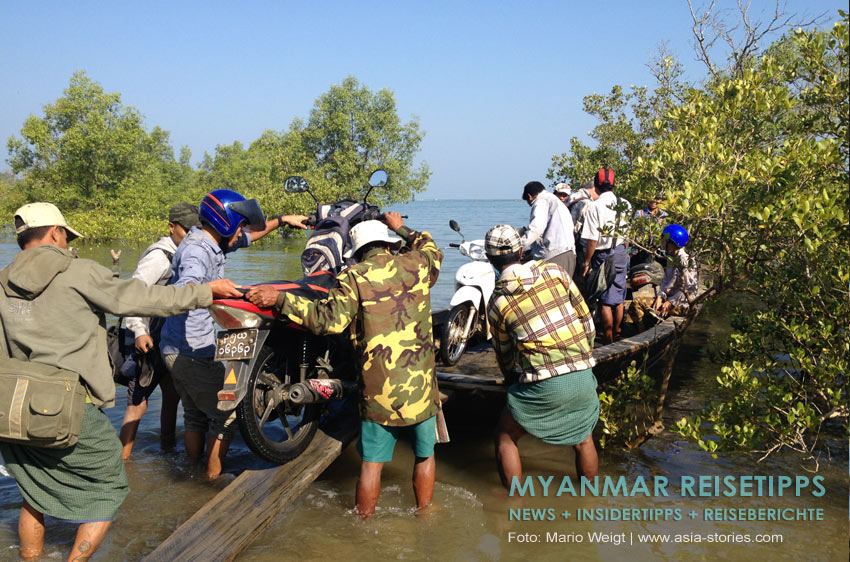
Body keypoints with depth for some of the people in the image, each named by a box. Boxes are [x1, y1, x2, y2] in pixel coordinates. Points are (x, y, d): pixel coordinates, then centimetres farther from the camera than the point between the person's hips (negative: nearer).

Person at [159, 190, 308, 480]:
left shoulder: (211, 243, 8)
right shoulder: (197, 251, -21)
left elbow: (249, 236, 25)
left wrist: (282, 219, 27)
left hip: (176, 349, 10)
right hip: (193, 351, -10)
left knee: (196, 413, 21)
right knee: (227, 415, 2)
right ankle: (214, 479, 13)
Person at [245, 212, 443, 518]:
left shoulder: (354, 277, -5)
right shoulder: (416, 264, 3)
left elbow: (331, 320, -19)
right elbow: (432, 249, 27)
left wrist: (280, 298, -18)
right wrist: (401, 228, 40)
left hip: (379, 389, -2)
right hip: (421, 385, 2)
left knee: (372, 462, 11)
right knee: (425, 455, 20)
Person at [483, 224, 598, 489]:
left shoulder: (497, 303, 0)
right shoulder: (553, 271, 3)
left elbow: (505, 355, 13)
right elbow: (587, 321, 7)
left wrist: (514, 381, 32)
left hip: (542, 384, -3)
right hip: (582, 377, 4)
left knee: (505, 438, 18)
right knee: (583, 438, 26)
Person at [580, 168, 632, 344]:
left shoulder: (595, 206, -17)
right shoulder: (625, 204, 1)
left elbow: (592, 239, -18)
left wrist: (586, 262, -10)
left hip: (603, 255, -6)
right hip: (621, 253, 6)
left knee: (605, 301, 1)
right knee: (618, 299, 16)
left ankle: (609, 342, 6)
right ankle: (617, 338, 29)